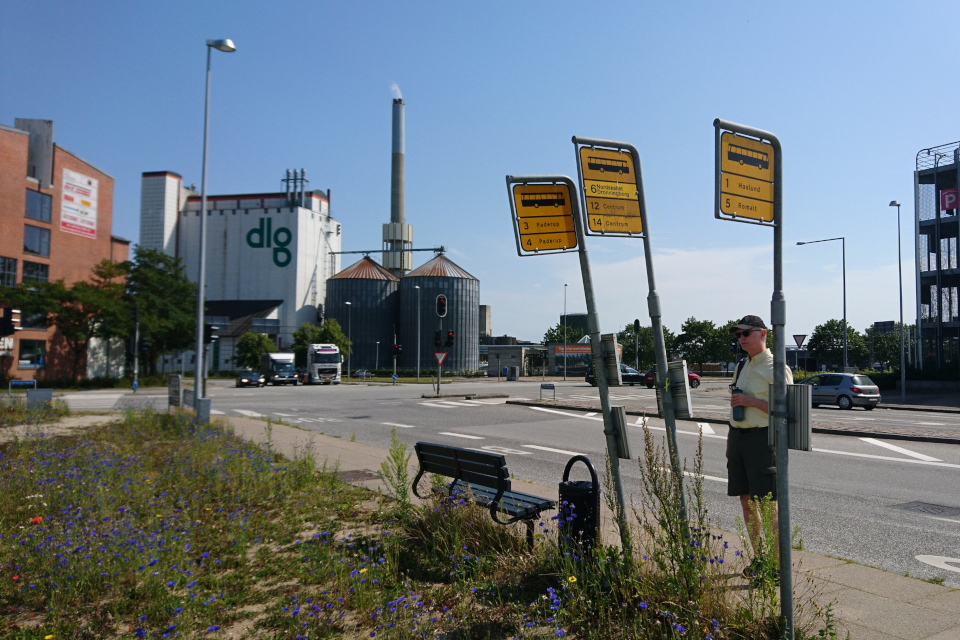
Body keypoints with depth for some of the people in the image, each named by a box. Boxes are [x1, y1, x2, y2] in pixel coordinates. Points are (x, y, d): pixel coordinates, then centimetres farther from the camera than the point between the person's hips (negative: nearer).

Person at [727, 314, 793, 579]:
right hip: (738, 437, 8)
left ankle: (777, 564, 9)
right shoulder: (741, 367, 15)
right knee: (746, 500, 12)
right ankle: (758, 557, 26)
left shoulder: (776, 368, -9)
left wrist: (750, 401, -18)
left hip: (761, 438, -8)